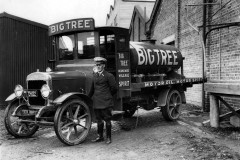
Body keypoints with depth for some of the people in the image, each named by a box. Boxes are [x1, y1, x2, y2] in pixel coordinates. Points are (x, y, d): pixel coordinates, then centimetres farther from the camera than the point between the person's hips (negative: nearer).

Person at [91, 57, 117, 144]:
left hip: (106, 102, -6)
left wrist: (108, 96, 5)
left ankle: (108, 137, 14)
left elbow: (114, 88, -3)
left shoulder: (109, 76, -8)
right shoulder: (94, 75, 12)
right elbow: (94, 87, 15)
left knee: (107, 120, 2)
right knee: (99, 120, 14)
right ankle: (100, 136, 26)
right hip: (96, 102, 6)